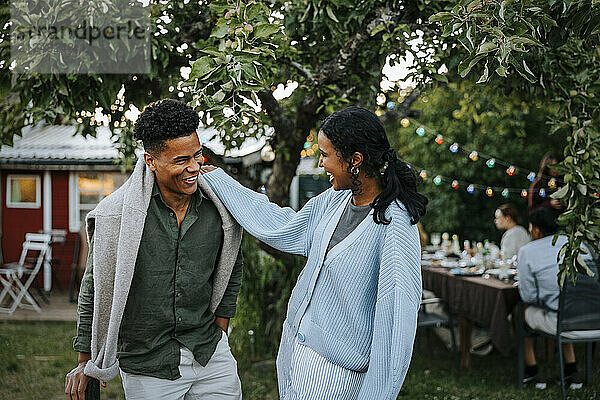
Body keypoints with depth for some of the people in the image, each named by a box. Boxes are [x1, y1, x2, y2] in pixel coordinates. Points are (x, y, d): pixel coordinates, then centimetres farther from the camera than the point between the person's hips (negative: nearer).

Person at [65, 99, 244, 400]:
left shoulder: (220, 208, -4)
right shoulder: (117, 214, -13)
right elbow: (95, 289, -3)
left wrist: (218, 332, 13)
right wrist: (85, 363, 2)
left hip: (210, 355, 3)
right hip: (147, 367, -3)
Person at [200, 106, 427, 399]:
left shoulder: (395, 225, -22)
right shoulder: (336, 199, 1)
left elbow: (398, 316, -23)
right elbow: (283, 230, 15)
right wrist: (215, 178, 19)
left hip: (334, 365, -8)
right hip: (295, 342, 8)